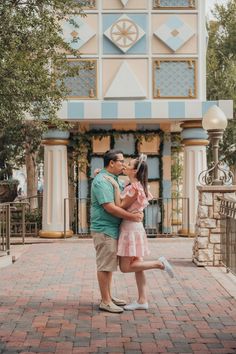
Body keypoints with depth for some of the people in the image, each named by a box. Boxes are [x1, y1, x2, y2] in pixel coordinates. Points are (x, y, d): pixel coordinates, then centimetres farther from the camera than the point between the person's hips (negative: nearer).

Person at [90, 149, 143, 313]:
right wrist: (132, 216, -18)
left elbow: (126, 200, 19)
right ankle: (105, 302, 2)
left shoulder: (116, 180, 14)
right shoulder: (101, 181, -17)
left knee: (110, 263, 16)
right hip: (104, 229, -10)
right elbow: (110, 207, -23)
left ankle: (109, 296, 26)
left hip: (113, 229, 10)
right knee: (105, 265, -4)